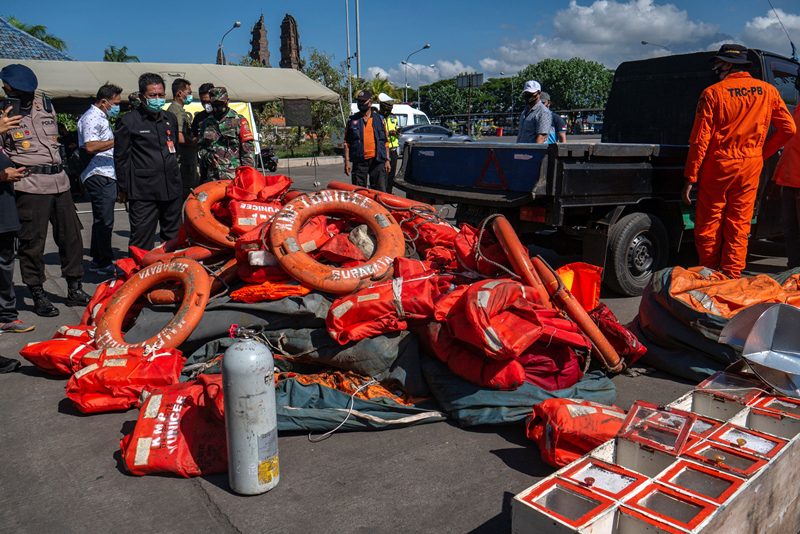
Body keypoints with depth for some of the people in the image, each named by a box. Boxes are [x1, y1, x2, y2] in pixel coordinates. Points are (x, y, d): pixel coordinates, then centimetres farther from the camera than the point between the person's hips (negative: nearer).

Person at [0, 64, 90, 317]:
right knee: (33, 241, -1)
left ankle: (75, 289, 20)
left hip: (59, 180, 5)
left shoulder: (45, 104, 13)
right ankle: (38, 295, 11)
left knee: (71, 235, 8)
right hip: (30, 185, -5)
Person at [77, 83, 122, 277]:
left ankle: (98, 260, 22)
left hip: (106, 175, 11)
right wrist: (117, 141, -21)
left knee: (102, 220, 14)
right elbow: (90, 146, -23)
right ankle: (104, 263, -4)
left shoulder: (100, 118, 21)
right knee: (104, 221, -9)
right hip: (99, 176, -11)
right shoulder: (91, 118, -10)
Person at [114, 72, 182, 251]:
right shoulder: (128, 121, -2)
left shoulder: (170, 119, 15)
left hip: (172, 189, 6)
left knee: (173, 238, 14)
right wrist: (123, 189, -3)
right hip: (143, 193, -6)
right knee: (142, 244, -6)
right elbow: (121, 158, -2)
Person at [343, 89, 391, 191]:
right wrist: (347, 161, -2)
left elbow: (385, 141, 11)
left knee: (381, 191, -1)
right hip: (359, 162, 0)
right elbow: (347, 142, 7)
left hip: (377, 160, 0)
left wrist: (387, 160, 4)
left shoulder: (379, 119, 10)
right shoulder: (352, 120, 8)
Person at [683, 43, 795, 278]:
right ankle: (731, 277, 11)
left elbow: (700, 139, -11)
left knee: (708, 225, 5)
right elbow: (788, 128, 4)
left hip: (718, 165, -4)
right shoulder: (768, 91, 4)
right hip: (750, 167, 4)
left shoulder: (713, 93, -8)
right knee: (739, 226, 8)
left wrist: (690, 178, -8)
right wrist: (763, 152, 14)